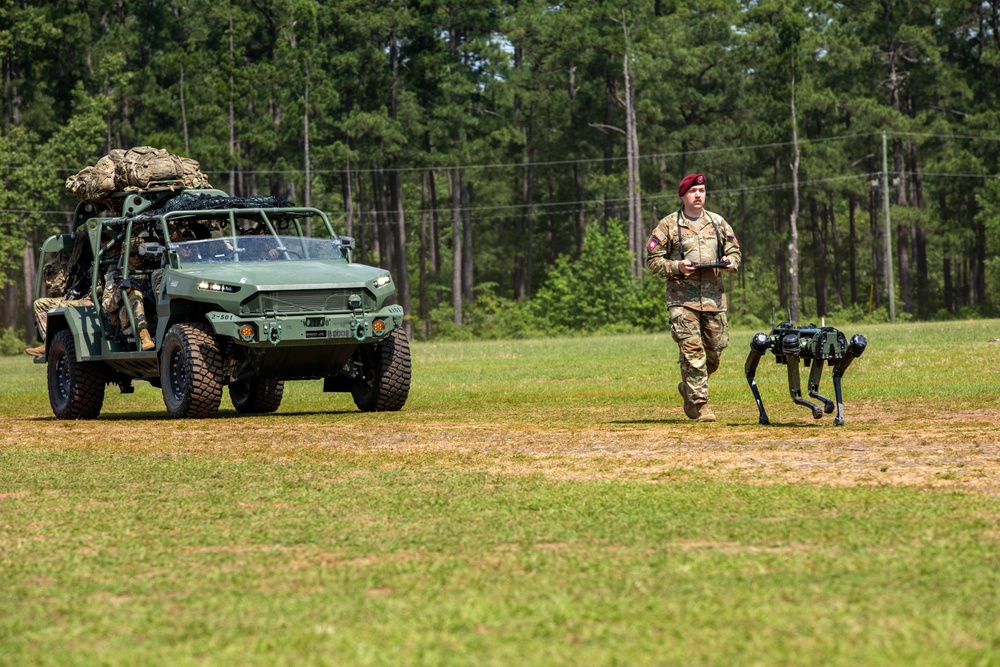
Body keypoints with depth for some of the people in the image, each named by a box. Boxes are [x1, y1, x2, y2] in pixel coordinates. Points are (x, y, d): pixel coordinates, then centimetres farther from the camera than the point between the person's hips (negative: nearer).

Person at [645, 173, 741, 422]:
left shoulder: (718, 223, 13)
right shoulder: (668, 225, 2)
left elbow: (735, 252, 20)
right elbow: (653, 260, 2)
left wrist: (730, 262, -3)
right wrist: (676, 267, -15)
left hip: (713, 296, 4)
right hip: (682, 298, -4)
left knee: (715, 350, 5)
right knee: (692, 350, -12)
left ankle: (689, 388, 28)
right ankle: (699, 403, -9)